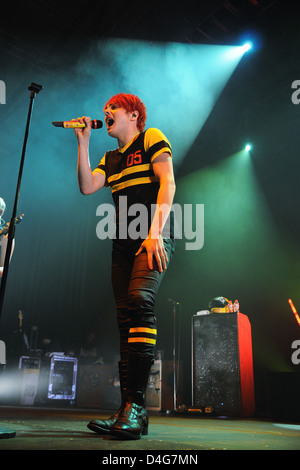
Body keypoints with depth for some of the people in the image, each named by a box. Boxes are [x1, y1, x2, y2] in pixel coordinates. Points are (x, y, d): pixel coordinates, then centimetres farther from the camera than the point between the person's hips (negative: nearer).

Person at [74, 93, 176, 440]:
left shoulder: (152, 138, 7)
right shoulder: (111, 158, 25)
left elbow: (168, 183, -7)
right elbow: (87, 187, 10)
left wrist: (155, 230, -19)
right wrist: (83, 143, 11)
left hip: (154, 239, -6)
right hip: (123, 244, 7)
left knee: (139, 300, -28)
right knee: (126, 319, -1)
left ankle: (136, 405, -23)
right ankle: (127, 411, 2)